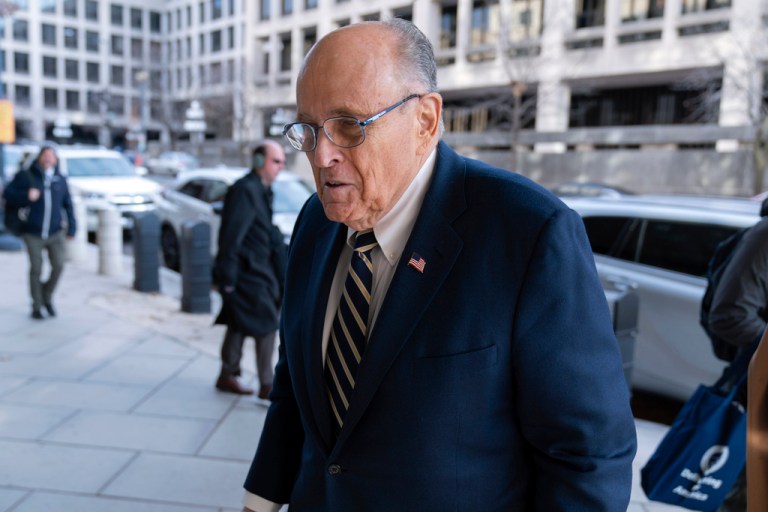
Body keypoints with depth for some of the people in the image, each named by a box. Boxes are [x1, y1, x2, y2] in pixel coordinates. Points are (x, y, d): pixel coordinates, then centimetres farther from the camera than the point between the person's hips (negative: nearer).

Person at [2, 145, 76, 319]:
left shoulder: (60, 180, 5)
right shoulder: (27, 177, -3)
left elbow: (68, 205, 9)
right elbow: (8, 193, -2)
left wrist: (72, 227, 4)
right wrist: (26, 195, -20)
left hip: (56, 233, 2)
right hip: (33, 234, -2)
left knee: (58, 266, -8)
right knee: (36, 270, 3)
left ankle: (47, 297, 19)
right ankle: (37, 306, 20)